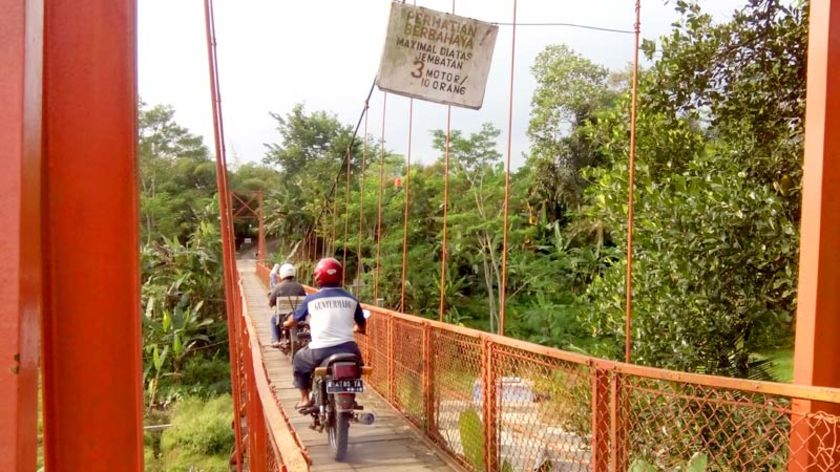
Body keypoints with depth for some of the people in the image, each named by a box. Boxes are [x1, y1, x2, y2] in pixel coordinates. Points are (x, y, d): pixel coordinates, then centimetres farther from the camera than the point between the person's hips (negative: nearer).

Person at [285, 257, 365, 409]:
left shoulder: (311, 299, 2)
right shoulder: (351, 299, 6)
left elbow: (292, 321, 14)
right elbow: (361, 326, 17)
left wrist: (286, 324, 38)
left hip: (320, 351, -2)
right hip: (348, 349, 2)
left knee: (298, 360, 29)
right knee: (356, 360, 36)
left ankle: (305, 398, 26)